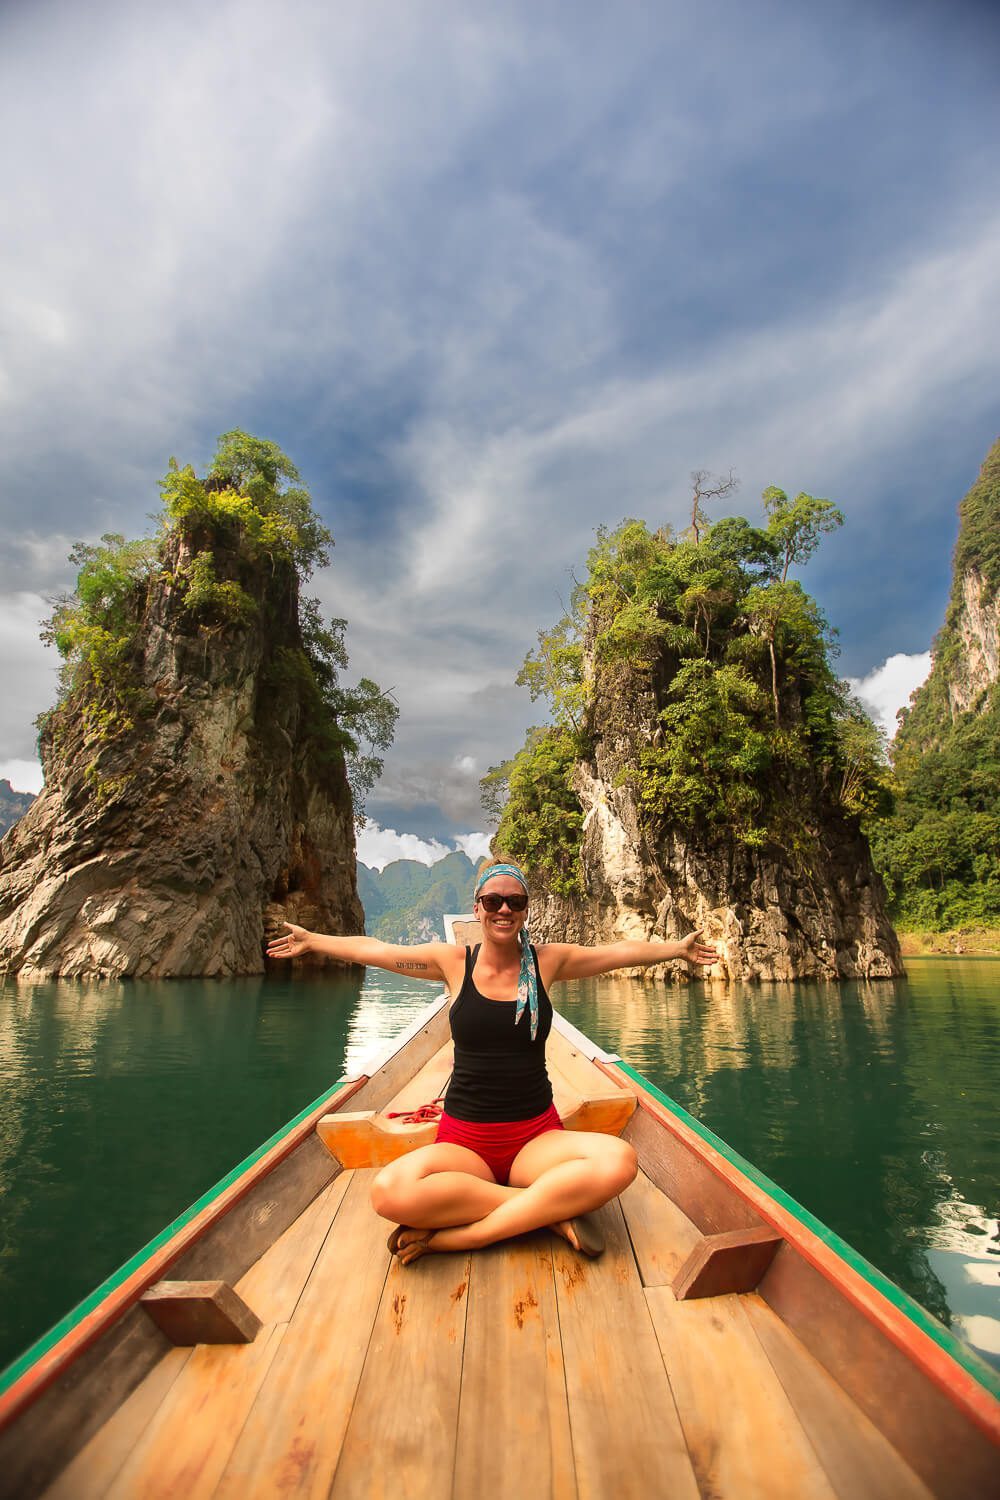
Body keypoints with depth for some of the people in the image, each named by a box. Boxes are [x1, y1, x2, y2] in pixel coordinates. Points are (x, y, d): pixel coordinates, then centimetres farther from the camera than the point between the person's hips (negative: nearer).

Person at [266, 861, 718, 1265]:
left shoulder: (548, 961, 1)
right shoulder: (454, 962, 0)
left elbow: (622, 951, 13)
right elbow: (372, 949, 12)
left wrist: (678, 948, 17)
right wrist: (310, 941, 19)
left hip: (537, 1136, 1)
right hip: (464, 1140, -1)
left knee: (618, 1161, -31)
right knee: (389, 1191, -33)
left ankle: (450, 1236, -23)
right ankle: (553, 1209, -18)